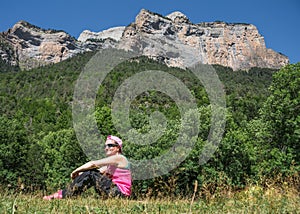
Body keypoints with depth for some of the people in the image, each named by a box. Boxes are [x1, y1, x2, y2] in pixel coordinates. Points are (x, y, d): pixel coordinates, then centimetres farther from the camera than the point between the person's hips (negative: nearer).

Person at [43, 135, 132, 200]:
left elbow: (93, 164, -15)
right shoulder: (111, 162, 19)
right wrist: (80, 173, -3)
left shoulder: (119, 158, -11)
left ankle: (63, 195, -9)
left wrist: (76, 171, -5)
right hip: (116, 190, 9)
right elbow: (99, 171, 10)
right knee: (90, 172, 2)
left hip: (121, 193, -9)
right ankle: (65, 193, 2)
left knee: (91, 174, -14)